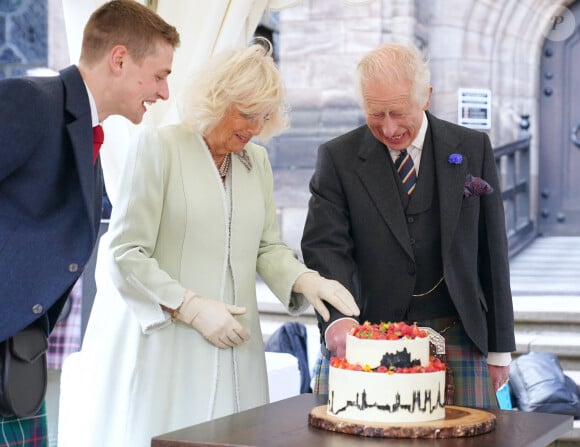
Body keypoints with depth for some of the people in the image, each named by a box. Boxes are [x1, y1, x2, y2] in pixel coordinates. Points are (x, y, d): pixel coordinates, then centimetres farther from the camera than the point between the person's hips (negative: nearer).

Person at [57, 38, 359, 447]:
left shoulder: (257, 160, 14)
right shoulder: (159, 146, -6)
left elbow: (268, 246, 14)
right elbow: (124, 254, -10)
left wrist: (306, 280, -6)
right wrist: (192, 308, -15)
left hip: (234, 347, 5)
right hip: (165, 348, -5)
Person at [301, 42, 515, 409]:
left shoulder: (473, 149, 5)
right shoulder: (338, 158, 2)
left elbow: (492, 252, 8)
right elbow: (325, 246, -7)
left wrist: (500, 346, 8)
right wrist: (338, 319, -26)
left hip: (456, 338, 1)